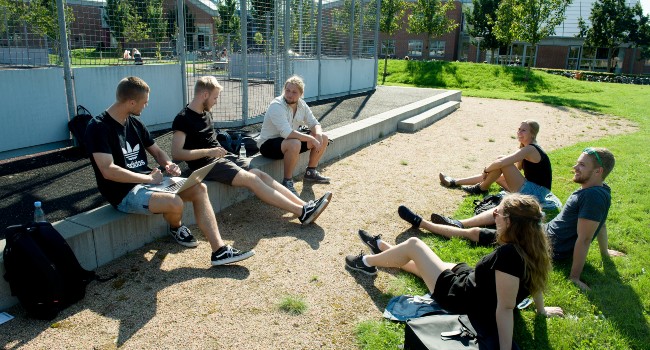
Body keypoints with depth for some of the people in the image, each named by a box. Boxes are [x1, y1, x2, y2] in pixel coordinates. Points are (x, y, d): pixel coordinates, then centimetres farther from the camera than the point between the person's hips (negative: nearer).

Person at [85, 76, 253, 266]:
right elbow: (108, 171, -23)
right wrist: (149, 178, -18)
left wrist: (169, 164, -4)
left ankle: (219, 250, -16)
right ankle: (176, 228, 8)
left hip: (147, 181, 8)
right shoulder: (98, 127, -13)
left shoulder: (134, 123, 11)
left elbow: (157, 151, 19)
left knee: (199, 188, -11)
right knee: (175, 203, -32)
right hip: (124, 192, -8)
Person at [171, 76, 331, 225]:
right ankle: (302, 212, -29)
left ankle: (305, 205, -20)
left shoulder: (205, 113, 17)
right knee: (252, 179, -23)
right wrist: (208, 152, -20)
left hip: (222, 156, 8)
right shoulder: (183, 119, -9)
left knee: (260, 174, -11)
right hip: (207, 164, -8)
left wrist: (219, 150, 9)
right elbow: (176, 153, -18)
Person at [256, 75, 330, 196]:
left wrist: (318, 134, -20)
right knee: (295, 144, -40)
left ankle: (310, 172, 17)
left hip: (289, 140, 8)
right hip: (268, 144, -8)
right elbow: (287, 133, -36)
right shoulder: (276, 106, -25)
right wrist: (312, 139, -32)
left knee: (323, 138, 2)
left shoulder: (302, 105, -2)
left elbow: (314, 123, 4)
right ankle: (287, 182, -22)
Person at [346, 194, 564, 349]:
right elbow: (535, 278, 5)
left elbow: (505, 307, -34)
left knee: (412, 245, -1)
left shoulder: (508, 255, -36)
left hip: (463, 298, -8)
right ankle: (381, 247, 49)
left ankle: (367, 263, 22)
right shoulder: (533, 246, -11)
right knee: (415, 261, 23)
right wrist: (541, 310, 22)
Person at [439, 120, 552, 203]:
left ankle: (481, 188, 2)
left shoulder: (530, 149, -19)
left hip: (534, 194, -10)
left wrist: (486, 169, -11)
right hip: (533, 190, 10)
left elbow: (501, 162, -29)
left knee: (500, 163, -16)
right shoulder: (531, 148, 11)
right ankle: (455, 182, 18)